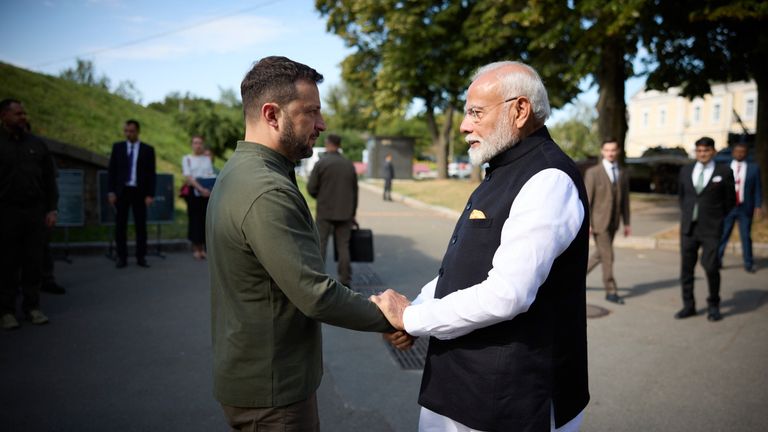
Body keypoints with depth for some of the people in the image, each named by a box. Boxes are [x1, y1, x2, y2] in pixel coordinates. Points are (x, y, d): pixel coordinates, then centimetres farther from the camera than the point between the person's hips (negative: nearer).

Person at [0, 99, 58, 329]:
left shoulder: (37, 144, 10)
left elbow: (49, 179, 10)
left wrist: (52, 209, 4)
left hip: (35, 211, 2)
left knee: (33, 261, 4)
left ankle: (32, 306, 13)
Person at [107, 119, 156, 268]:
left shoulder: (148, 149, 2)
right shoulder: (117, 147, 6)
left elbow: (151, 173, 1)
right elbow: (112, 170, 5)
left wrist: (150, 194, -6)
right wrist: (111, 191, -3)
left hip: (139, 192, -1)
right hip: (121, 191, 1)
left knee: (141, 225, 3)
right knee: (120, 225, 3)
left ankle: (141, 257, 10)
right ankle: (122, 257, 11)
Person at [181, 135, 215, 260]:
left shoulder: (208, 159, 15)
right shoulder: (187, 158, 5)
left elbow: (212, 176, 10)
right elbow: (188, 177, -6)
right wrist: (200, 188, -20)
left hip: (207, 193, 3)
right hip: (193, 192, -3)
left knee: (205, 219, 1)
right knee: (194, 218, -3)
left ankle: (203, 248, 8)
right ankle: (195, 249, 3)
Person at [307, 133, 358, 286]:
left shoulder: (321, 163, -6)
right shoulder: (349, 164, 6)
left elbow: (311, 188, -7)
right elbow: (355, 191, 10)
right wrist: (353, 214, 18)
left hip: (325, 212, -3)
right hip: (345, 213, 3)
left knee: (320, 245, 3)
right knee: (343, 246, 7)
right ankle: (345, 280, 8)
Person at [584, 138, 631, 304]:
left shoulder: (623, 174, 8)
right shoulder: (592, 172, -7)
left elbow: (625, 200, 11)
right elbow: (586, 200, -10)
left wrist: (626, 223, 7)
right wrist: (586, 223, -14)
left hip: (613, 222, 6)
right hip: (598, 221, -6)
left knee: (600, 254, 15)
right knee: (607, 256, -4)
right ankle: (611, 291, 7)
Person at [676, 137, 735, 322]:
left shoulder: (724, 172, -1)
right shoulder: (685, 171, 9)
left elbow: (730, 200, 7)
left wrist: (716, 218, 11)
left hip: (711, 229, -3)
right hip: (688, 228, 4)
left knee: (711, 266, -9)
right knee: (686, 267, 5)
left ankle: (713, 306, 11)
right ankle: (688, 306, 16)